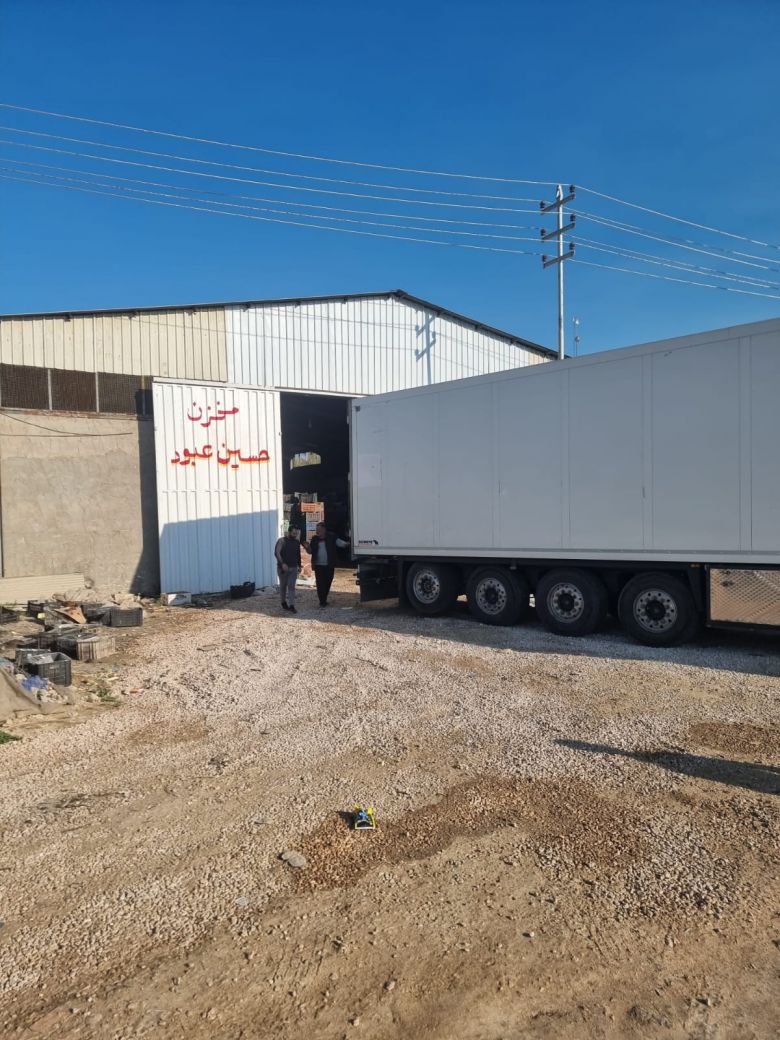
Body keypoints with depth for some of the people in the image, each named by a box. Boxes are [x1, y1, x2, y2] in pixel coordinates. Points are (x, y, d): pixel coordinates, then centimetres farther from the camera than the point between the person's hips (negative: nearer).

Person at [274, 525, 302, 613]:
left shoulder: (296, 542, 8)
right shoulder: (281, 541, -7)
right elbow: (277, 553, -15)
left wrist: (299, 565, 16)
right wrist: (282, 563, -25)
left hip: (293, 568, 3)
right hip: (282, 567, -3)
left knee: (291, 586, -6)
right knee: (283, 586, 8)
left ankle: (291, 605, -10)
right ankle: (284, 603, 24)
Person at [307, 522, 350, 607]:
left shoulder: (331, 537, 1)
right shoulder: (314, 539, 7)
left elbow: (339, 542, -6)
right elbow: (311, 551, 12)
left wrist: (345, 544, -25)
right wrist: (307, 547, -9)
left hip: (329, 565, 0)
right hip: (318, 565, 0)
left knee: (327, 583, 8)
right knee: (320, 583, -6)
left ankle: (324, 599, 24)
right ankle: (322, 601, -2)